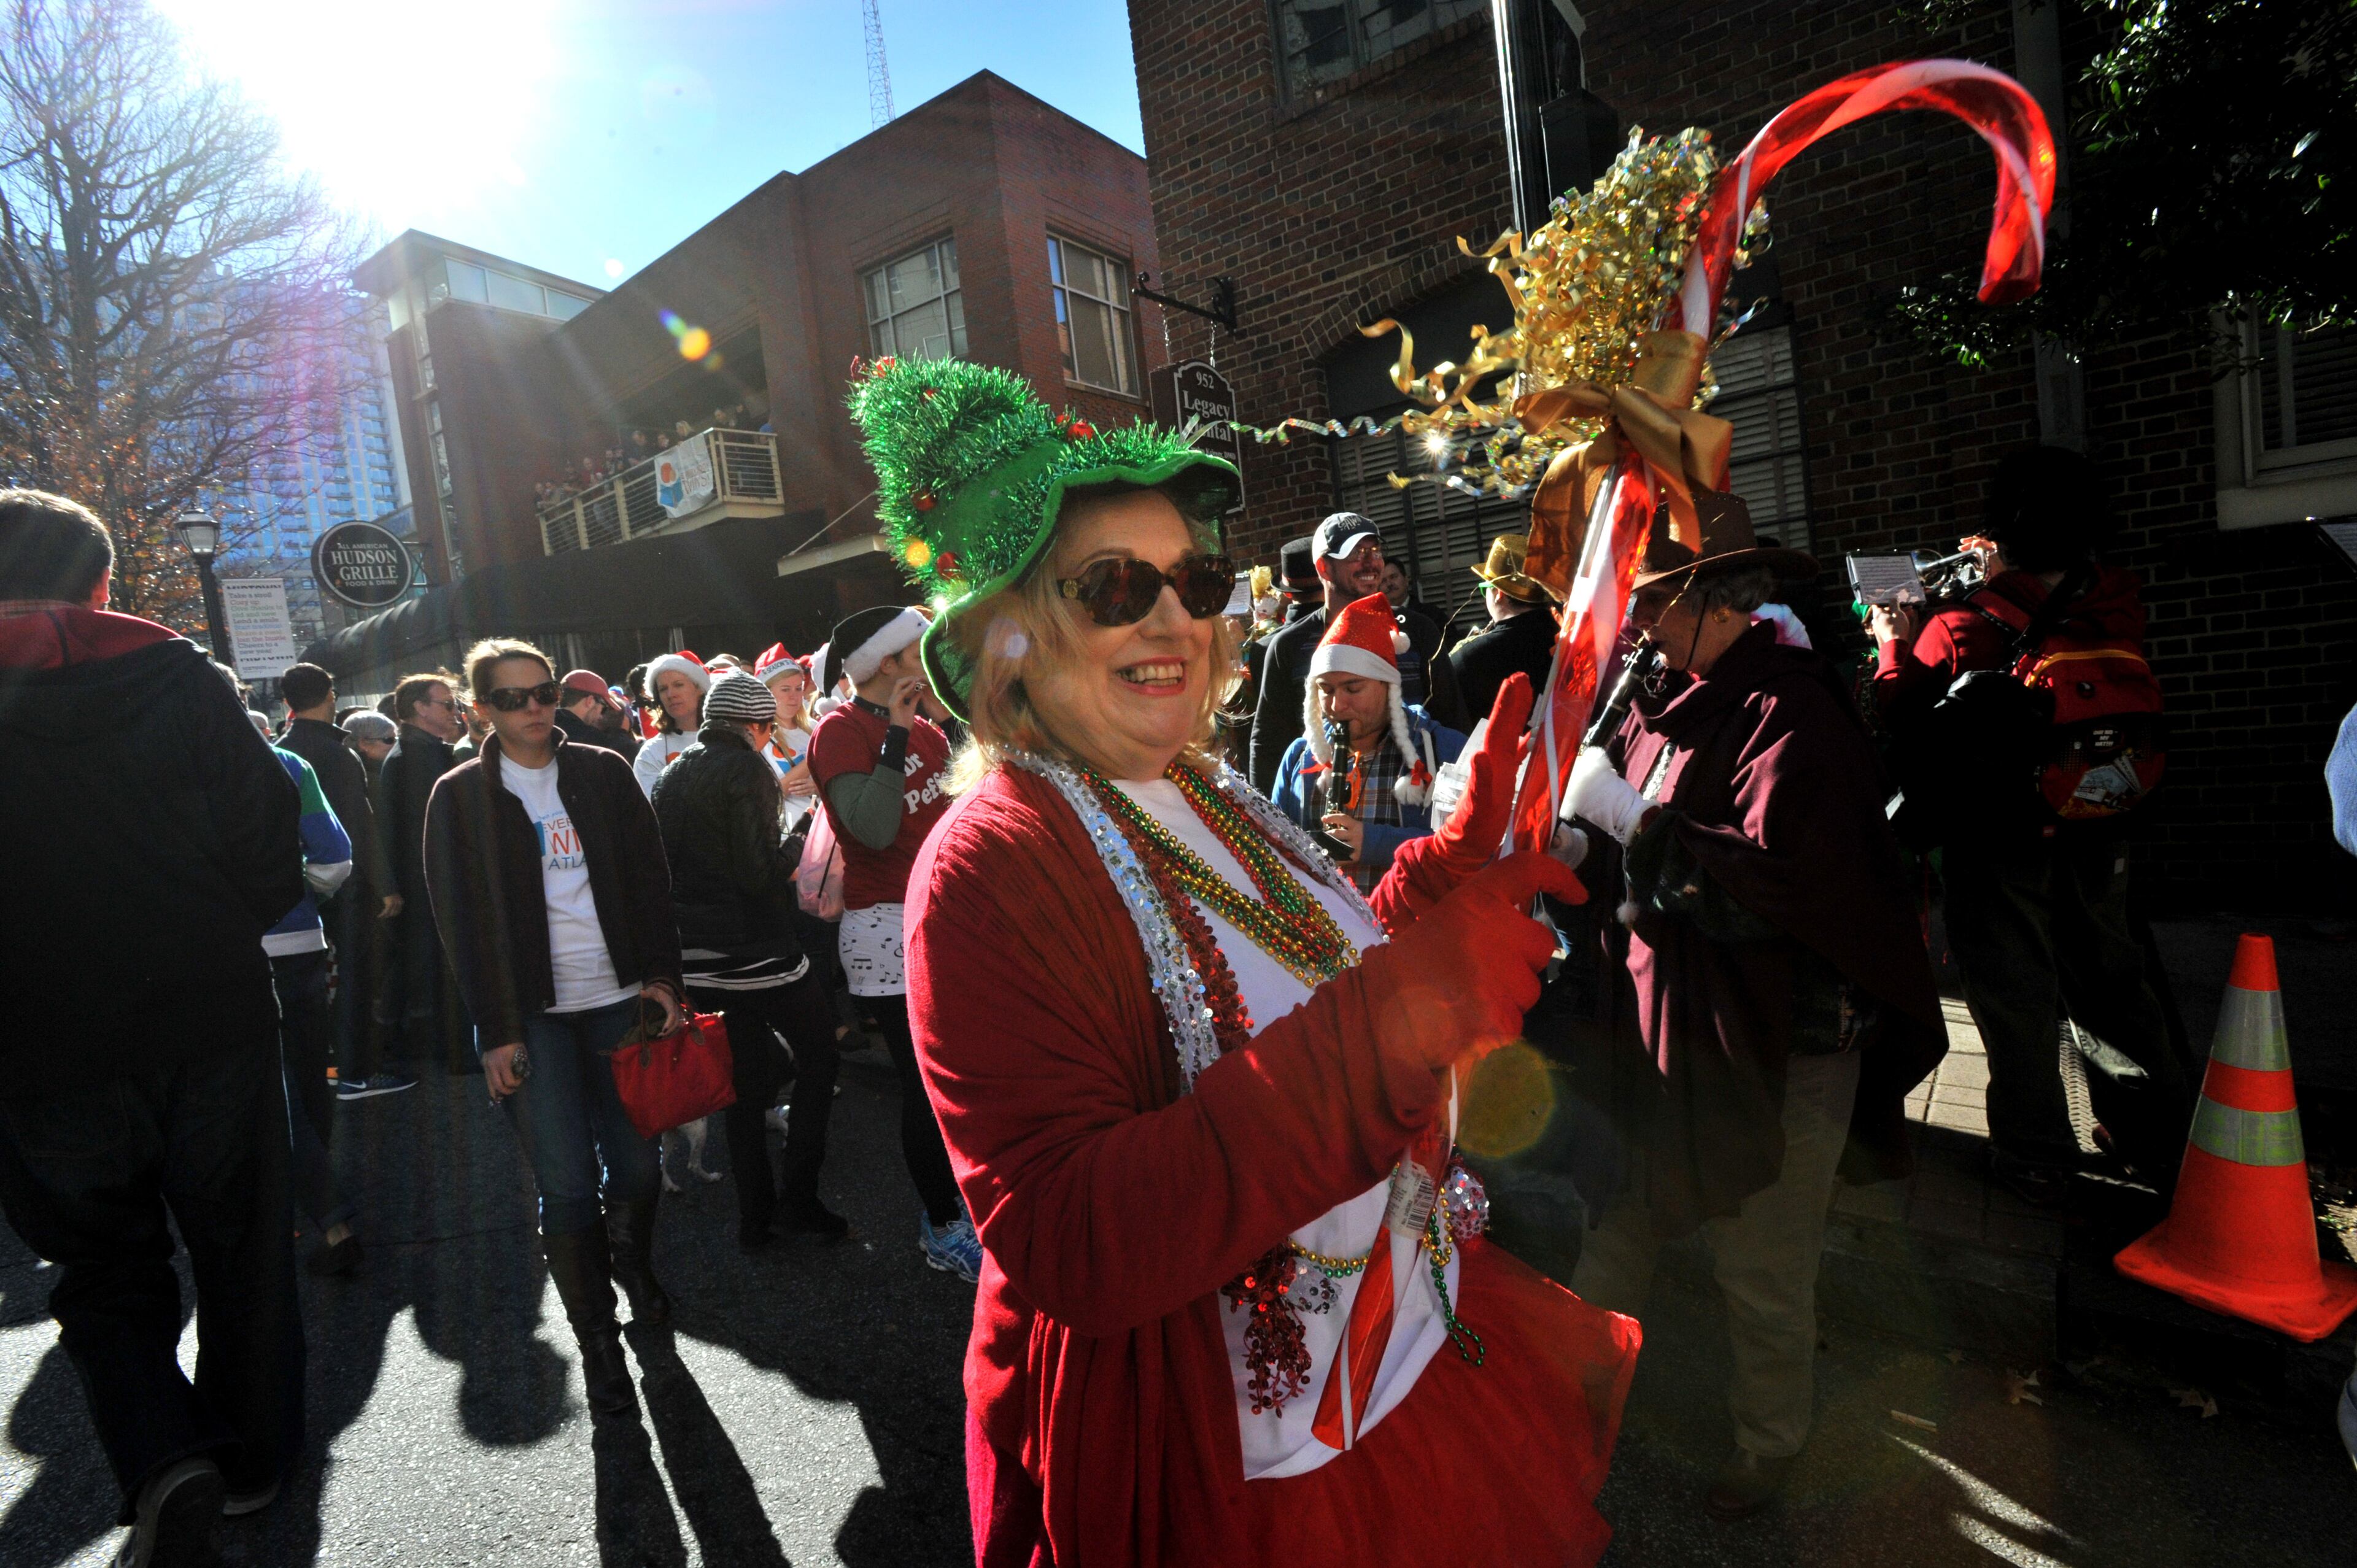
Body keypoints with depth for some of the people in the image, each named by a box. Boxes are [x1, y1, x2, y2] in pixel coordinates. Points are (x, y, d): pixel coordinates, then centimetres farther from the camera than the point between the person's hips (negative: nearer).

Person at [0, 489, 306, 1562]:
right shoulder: (181, 679, -7)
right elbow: (270, 840, -8)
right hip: (215, 1021, 0)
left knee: (106, 1269, 17)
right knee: (240, 1245, 16)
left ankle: (164, 1461, 1)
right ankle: (252, 1460, 29)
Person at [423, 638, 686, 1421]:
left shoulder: (604, 773, 6)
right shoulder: (460, 797, 1)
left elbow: (651, 880, 6)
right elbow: (460, 920, -2)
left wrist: (661, 976, -2)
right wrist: (495, 1031, -7)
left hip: (618, 1001, 2)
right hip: (531, 1016, -2)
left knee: (637, 1166, 7)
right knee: (568, 1186, -3)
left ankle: (634, 1267, 39)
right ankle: (598, 1342, 16)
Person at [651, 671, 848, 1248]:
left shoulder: (672, 775, 11)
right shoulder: (747, 769, -13)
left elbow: (664, 866, 16)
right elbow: (760, 873, -19)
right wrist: (797, 847, -2)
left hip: (700, 956, 8)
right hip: (756, 952, -8)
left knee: (751, 1074, 16)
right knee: (818, 1053, 10)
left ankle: (756, 1216, 22)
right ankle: (798, 1198, 9)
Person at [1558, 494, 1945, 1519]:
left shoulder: (1793, 712, -20)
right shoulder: (1672, 706, 6)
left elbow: (1781, 874, -32)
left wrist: (1633, 818, -25)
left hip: (1776, 1045, -7)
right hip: (1667, 1022, 8)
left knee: (1764, 1278, 12)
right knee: (1613, 1231, 19)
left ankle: (1767, 1451, 37)